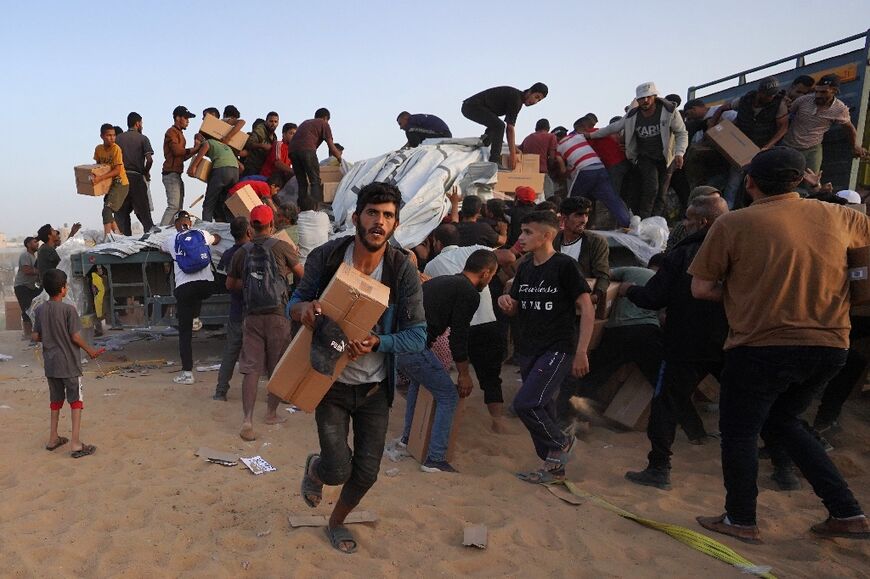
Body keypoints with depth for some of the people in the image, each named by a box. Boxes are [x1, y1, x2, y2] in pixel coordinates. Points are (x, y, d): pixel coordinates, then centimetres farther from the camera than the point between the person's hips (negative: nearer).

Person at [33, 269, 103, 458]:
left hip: (50, 364, 6)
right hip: (69, 364, -6)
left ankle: (53, 438, 29)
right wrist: (90, 351, 0)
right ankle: (76, 444, -2)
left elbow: (36, 337, 5)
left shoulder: (40, 310, 1)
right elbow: (76, 337, -14)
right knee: (76, 402, 1)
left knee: (56, 400, 19)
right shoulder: (69, 309, -15)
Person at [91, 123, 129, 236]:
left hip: (120, 183, -8)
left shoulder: (116, 149, -17)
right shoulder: (98, 149, 2)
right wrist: (94, 175, -3)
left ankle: (107, 236, -19)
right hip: (110, 184, 8)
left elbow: (117, 170, -21)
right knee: (108, 211, 14)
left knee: (107, 210, -18)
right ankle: (118, 234, 27)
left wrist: (100, 178, -29)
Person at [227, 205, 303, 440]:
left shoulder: (241, 253, 4)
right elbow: (302, 275, 4)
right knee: (277, 368, 13)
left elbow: (230, 284, 15)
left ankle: (247, 421, -5)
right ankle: (271, 413, 26)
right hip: (278, 315, -2)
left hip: (252, 316, 2)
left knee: (251, 370, 3)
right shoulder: (281, 247, -5)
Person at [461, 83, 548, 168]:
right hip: (472, 106, -11)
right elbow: (510, 128, -22)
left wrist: (513, 147, 19)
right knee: (499, 126, -26)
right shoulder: (515, 97, -18)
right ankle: (494, 162, -25)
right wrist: (513, 155, -23)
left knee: (495, 125, 31)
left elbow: (510, 126, 20)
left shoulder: (519, 100, 12)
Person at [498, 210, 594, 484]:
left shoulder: (564, 266, -11)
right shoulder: (524, 269, 9)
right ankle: (554, 466, 28)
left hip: (556, 350, -7)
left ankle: (560, 443, 9)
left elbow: (587, 309, -11)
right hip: (527, 350, 7)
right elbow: (516, 311, 17)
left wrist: (581, 353, -15)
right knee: (541, 409, 12)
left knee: (525, 403, -16)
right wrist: (507, 303, -7)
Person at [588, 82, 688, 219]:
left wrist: (679, 153, -20)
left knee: (661, 194, 0)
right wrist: (591, 135, 10)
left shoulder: (669, 111, -12)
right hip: (645, 157, 0)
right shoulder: (632, 116, -5)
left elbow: (682, 133, -6)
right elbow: (613, 127, 8)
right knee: (651, 188, -21)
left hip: (665, 158, 0)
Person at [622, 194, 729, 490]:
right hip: (730, 344, 4)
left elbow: (653, 298, -13)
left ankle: (659, 468, 8)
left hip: (687, 346, -4)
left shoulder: (681, 255, -13)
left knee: (666, 402, 7)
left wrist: (629, 289, 5)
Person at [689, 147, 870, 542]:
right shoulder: (836, 216, 4)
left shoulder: (733, 224, -9)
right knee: (783, 420, 25)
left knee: (739, 431, 13)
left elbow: (701, 288, -6)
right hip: (830, 345, 6)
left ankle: (740, 520, 25)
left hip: (762, 344, -5)